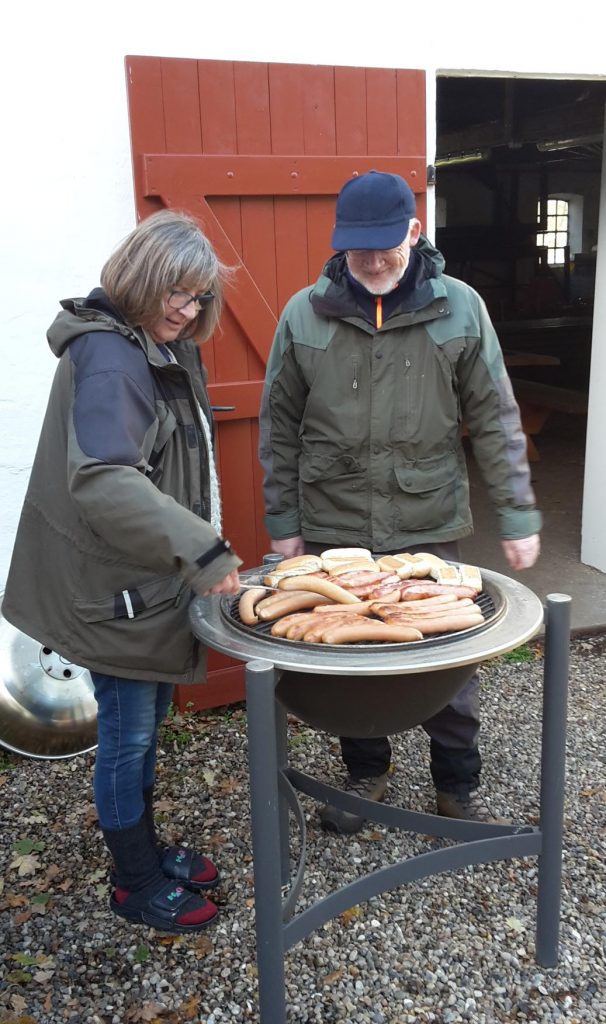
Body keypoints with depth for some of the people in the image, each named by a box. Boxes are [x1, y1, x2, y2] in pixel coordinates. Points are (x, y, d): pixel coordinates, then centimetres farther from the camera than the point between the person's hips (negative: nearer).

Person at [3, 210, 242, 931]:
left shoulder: (161, 350, 11)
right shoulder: (108, 356, -21)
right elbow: (103, 481, -34)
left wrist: (197, 548, 13)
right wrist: (201, 550, -35)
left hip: (153, 578, 9)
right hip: (115, 587, -9)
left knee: (145, 725, 21)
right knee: (127, 735, 7)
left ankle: (145, 852, 40)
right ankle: (137, 887, 27)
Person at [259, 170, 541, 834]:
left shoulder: (459, 308, -4)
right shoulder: (304, 315, -2)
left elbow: (495, 422, 0)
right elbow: (280, 431, 3)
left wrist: (518, 517, -1)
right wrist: (283, 524, 4)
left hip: (430, 529, 0)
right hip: (334, 530, 1)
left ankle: (458, 788, 33)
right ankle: (365, 775, 38)